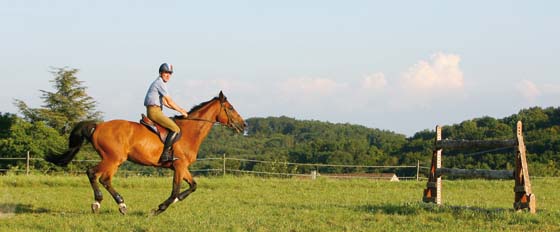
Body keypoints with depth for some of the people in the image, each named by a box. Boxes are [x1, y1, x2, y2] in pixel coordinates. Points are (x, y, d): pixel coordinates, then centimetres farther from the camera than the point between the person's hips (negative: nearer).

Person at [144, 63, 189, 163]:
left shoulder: (159, 83, 22)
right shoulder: (160, 83, -10)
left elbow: (165, 102, 25)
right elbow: (169, 101, -11)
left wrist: (179, 109, 17)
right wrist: (181, 111, -1)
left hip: (155, 111, 11)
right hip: (154, 111, -11)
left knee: (174, 126, 22)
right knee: (175, 129, -20)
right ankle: (165, 154, -26)